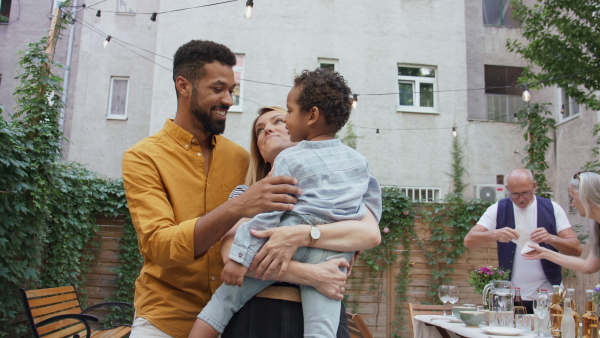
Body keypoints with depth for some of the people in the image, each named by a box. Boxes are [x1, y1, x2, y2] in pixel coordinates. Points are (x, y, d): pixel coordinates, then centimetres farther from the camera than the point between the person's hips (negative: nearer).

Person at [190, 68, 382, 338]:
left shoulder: (289, 158, 2)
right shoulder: (360, 161, 17)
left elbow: (267, 212, -5)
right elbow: (373, 204, 25)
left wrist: (240, 256, -6)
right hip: (331, 257, 4)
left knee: (228, 295, 8)